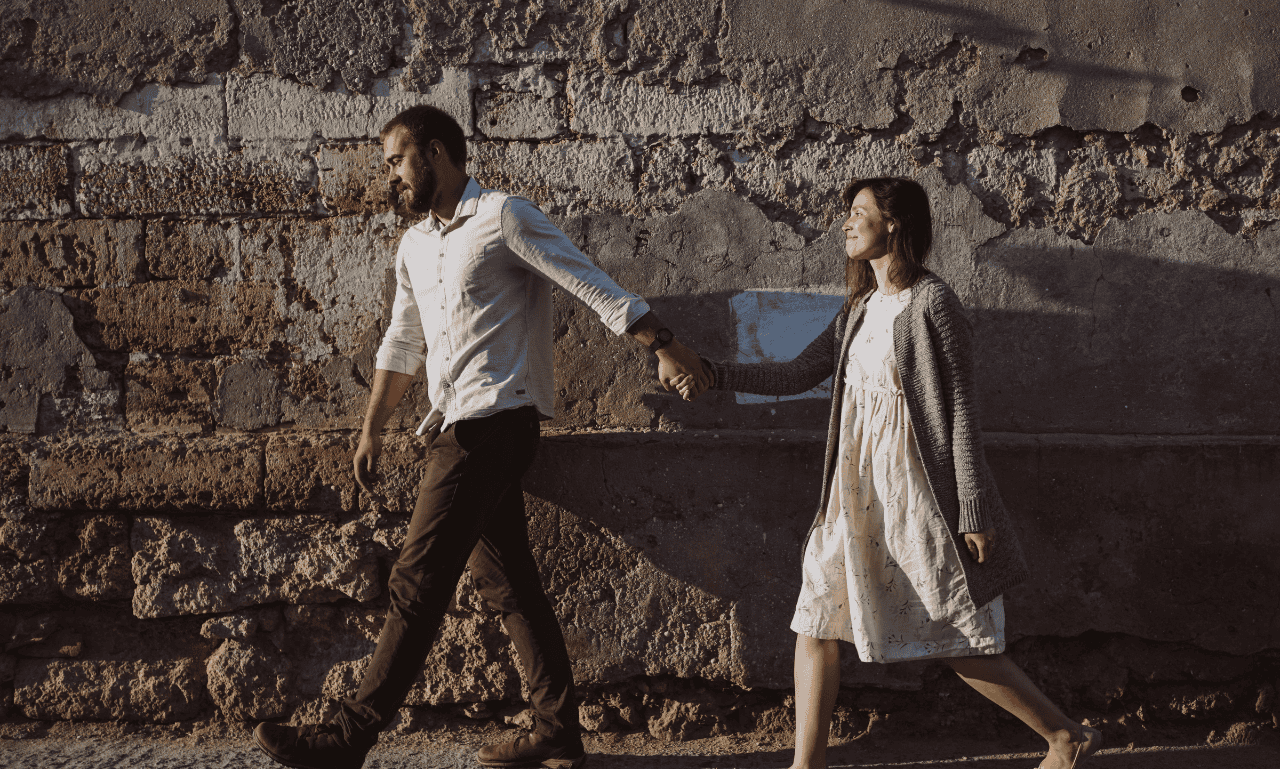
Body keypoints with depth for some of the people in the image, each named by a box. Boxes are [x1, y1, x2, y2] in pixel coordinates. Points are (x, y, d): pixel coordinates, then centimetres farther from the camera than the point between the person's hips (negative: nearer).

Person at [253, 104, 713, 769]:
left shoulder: (504, 218, -6)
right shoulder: (415, 247, 19)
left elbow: (595, 288, -8)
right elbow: (402, 345, 28)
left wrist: (665, 348, -12)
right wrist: (372, 430, 28)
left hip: (495, 419, -9)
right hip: (457, 430, 9)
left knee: (418, 581, -11)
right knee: (506, 583, 10)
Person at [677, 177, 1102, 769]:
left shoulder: (931, 301, -12)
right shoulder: (860, 309, 11)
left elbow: (960, 409, -13)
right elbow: (798, 375, 15)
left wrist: (973, 512, -15)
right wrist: (714, 375, 5)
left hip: (916, 492, -7)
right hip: (859, 492, 7)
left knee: (958, 642, -1)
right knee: (815, 619, 3)